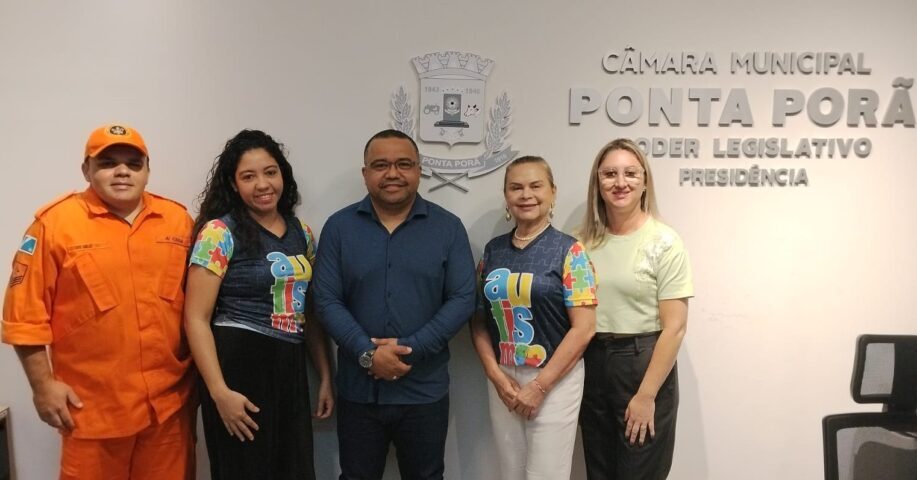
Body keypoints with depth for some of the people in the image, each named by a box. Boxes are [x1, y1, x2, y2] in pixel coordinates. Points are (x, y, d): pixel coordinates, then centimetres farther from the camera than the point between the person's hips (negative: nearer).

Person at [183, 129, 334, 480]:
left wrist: (325, 375, 12)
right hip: (239, 365, -5)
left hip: (290, 369, 5)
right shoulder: (219, 232, -8)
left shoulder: (302, 233, 8)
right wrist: (220, 391, -18)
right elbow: (196, 319, -11)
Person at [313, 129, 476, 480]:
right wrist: (367, 354, -17)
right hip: (358, 390, 1)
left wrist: (410, 349, -16)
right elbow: (326, 300, -4)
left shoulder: (448, 227, -2)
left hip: (424, 391, 0)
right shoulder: (339, 227, 0)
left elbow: (462, 299, -6)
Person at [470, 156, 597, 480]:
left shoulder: (569, 251, -8)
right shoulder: (493, 250, 5)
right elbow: (479, 319, 6)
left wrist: (540, 385, -14)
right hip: (502, 379, 4)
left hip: (554, 380, -4)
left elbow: (584, 328, -13)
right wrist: (495, 374, -7)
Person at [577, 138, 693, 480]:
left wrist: (646, 395, -14)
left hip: (643, 363, -4)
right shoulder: (585, 241, 3)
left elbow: (675, 327, -12)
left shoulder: (664, 243, -10)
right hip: (591, 365, 4)